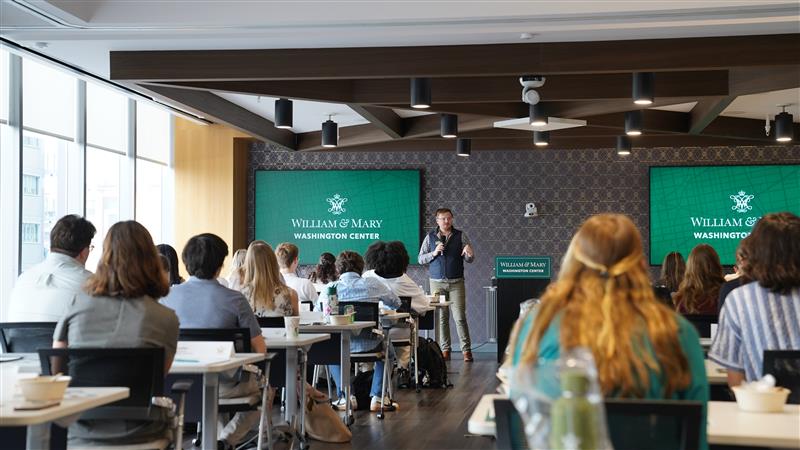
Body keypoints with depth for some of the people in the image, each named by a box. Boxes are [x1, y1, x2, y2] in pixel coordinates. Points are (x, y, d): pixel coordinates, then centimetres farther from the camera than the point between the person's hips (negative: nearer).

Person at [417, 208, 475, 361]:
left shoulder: (460, 236, 4)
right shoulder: (430, 237, 6)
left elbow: (470, 259, 4)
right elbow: (420, 259, 6)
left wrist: (469, 254, -20)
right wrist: (434, 253, -11)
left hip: (456, 282, -1)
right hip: (437, 282, 1)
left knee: (460, 316, -6)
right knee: (441, 317, 2)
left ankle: (466, 350, -2)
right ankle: (445, 350, 9)